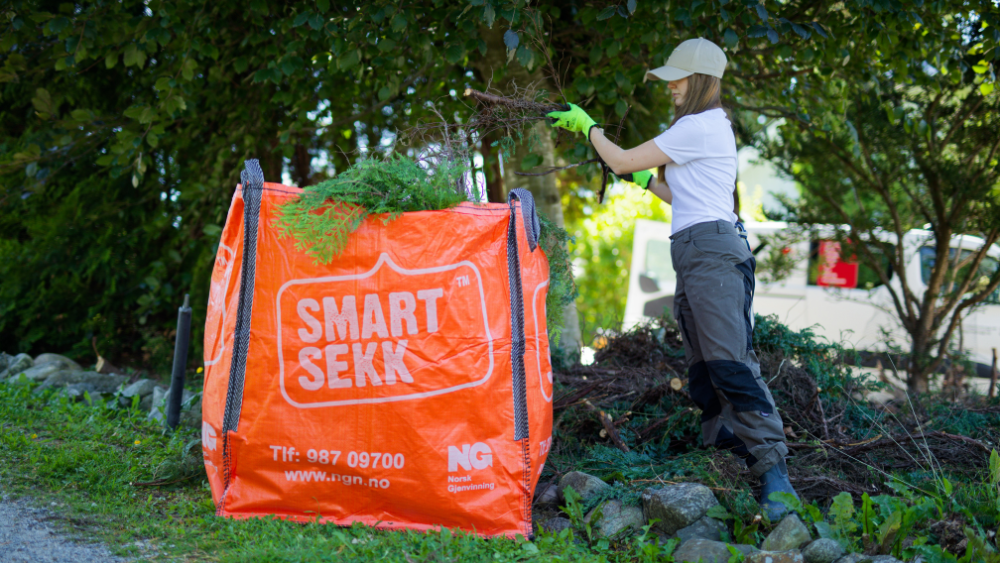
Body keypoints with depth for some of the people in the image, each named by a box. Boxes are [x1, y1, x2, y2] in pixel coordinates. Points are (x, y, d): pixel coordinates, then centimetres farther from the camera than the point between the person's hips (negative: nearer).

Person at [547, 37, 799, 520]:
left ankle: (774, 470, -25)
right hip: (697, 260, 11)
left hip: (711, 251, -11)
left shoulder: (699, 127, -9)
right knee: (703, 372, 5)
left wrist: (587, 126, 8)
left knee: (731, 362, -19)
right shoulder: (713, 126, 23)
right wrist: (643, 179, 24)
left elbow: (621, 160, -6)